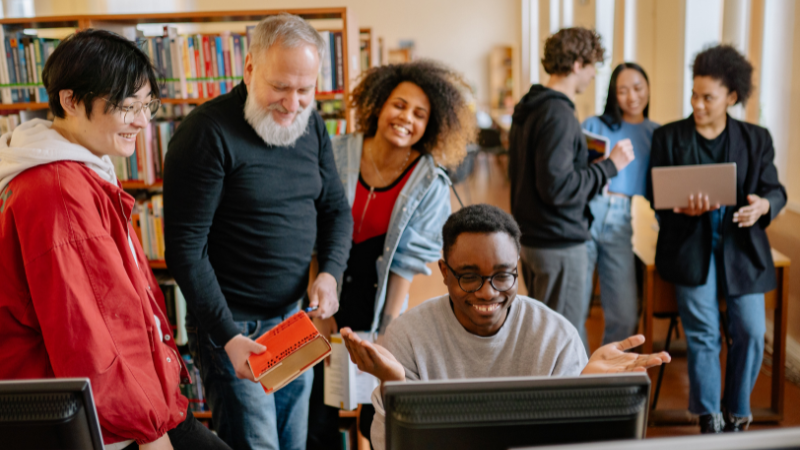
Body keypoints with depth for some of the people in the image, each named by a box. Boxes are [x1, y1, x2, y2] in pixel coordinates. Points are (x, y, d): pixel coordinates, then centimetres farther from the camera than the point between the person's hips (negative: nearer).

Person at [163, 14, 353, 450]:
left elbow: (336, 209, 13)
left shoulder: (310, 124, 4)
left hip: (295, 317, 7)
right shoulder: (207, 132, -17)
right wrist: (227, 336, -20)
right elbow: (186, 248, -17)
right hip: (233, 325, -6)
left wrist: (330, 273, -6)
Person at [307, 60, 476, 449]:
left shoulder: (431, 185, -8)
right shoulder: (336, 154, -10)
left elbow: (407, 263, -7)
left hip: (378, 306, 0)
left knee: (380, 419, 9)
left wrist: (388, 333, -11)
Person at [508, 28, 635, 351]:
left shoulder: (527, 109, 11)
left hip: (530, 237, 10)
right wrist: (610, 165, -14)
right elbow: (557, 187, -24)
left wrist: (588, 158, 17)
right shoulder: (558, 114, -19)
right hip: (558, 244, -10)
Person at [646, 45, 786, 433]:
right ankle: (709, 418, 11)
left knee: (751, 332, -5)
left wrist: (763, 205, -17)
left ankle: (736, 415, 16)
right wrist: (683, 208, -20)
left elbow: (775, 190, 8)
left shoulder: (756, 139, 8)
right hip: (690, 245, -1)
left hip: (741, 245, 2)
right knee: (702, 333, -6)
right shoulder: (668, 137, 5)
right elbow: (656, 196, 2)